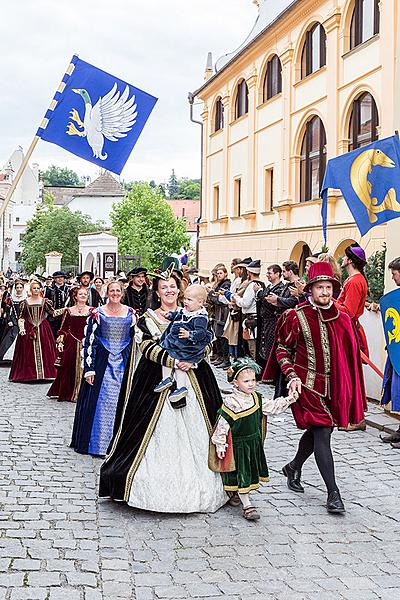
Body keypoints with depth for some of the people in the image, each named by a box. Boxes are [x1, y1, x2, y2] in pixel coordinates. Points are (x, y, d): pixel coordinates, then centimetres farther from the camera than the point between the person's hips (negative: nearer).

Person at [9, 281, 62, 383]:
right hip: (28, 329, -1)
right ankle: (28, 373, 6)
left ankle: (45, 373, 4)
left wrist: (64, 309, -14)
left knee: (44, 350, -2)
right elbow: (21, 318, 5)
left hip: (43, 328, 1)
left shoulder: (44, 301, 5)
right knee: (28, 352, -1)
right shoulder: (25, 302, 4)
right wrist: (21, 328, -9)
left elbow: (53, 312, 0)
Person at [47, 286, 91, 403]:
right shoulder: (69, 311, 6)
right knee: (68, 369, 4)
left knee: (84, 368, -3)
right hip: (71, 343, 1)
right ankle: (66, 393, 16)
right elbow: (63, 329, 10)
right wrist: (60, 342, 0)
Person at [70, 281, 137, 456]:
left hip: (124, 363, 2)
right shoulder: (97, 313, -1)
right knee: (100, 402, -1)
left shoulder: (130, 313, 6)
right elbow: (89, 341, -3)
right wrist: (89, 368, -9)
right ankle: (97, 443, 9)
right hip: (102, 361, -2)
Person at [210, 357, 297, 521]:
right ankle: (247, 506, 5)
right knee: (242, 474, -1)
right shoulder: (230, 403, -20)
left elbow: (273, 406, 8)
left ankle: (237, 494, 39)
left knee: (251, 472, 18)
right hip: (238, 445, -7)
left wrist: (289, 400, -2)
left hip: (255, 443, 7)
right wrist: (220, 445, -15)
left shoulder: (257, 398, 1)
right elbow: (222, 425, -16)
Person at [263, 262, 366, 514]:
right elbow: (282, 349, -1)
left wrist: (347, 392, 11)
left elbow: (351, 353, 13)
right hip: (307, 384, -5)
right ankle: (333, 494, -5)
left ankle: (294, 467, 42)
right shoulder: (297, 316, -9)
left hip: (333, 386, 5)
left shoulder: (342, 318, 3)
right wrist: (292, 375, -14)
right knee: (322, 432, -10)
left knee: (317, 430, 16)